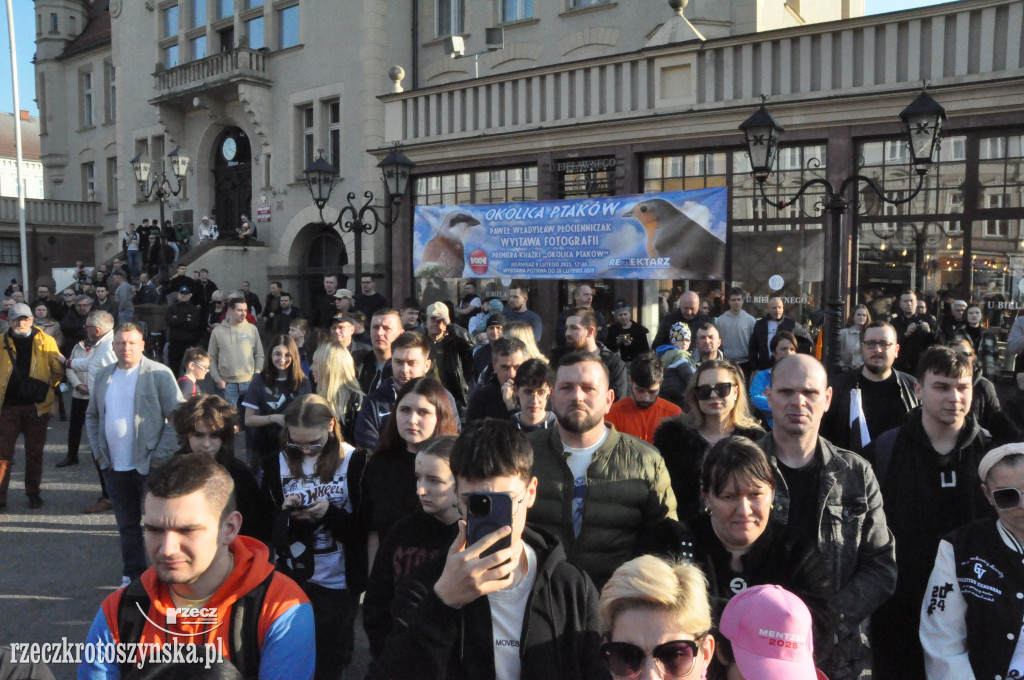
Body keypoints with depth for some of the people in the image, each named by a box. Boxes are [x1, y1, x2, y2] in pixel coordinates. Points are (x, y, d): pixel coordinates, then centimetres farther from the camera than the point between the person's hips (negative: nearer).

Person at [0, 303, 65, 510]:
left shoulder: (45, 342, 2)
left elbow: (59, 369, 7)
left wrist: (47, 386, -1)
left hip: (36, 405, 0)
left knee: (35, 452, 9)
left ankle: (33, 493, 21)